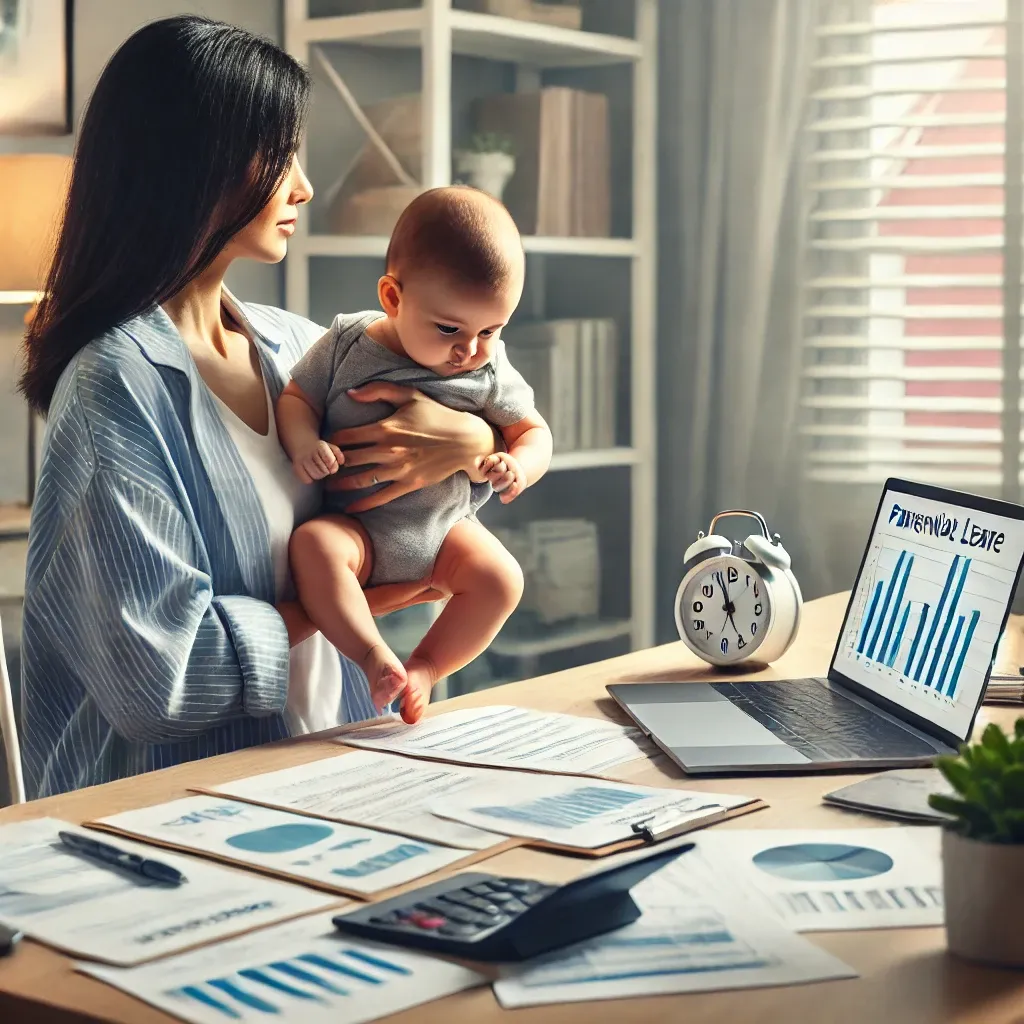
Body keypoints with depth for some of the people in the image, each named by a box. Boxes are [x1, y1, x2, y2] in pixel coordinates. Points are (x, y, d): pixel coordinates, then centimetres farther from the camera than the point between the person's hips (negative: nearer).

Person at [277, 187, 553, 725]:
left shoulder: (491, 373, -2)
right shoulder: (347, 343, -7)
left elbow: (532, 430, 8)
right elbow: (296, 399, 0)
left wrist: (519, 467, -16)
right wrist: (303, 444, -22)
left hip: (444, 524, 2)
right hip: (356, 525, -2)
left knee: (501, 579, -22)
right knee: (313, 545, -33)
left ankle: (425, 668, -9)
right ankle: (375, 655, -29)